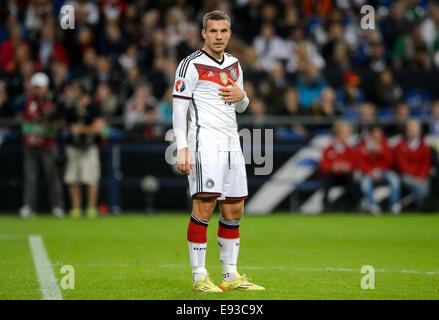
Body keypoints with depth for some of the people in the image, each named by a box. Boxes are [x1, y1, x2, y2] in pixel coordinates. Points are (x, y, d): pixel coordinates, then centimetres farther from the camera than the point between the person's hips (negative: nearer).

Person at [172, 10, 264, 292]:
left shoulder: (234, 65, 17)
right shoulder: (192, 65, -4)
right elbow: (179, 108, -7)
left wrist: (241, 96, 2)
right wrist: (182, 148, -15)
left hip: (232, 144, 7)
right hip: (205, 142, -7)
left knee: (234, 210, 7)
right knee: (204, 206, -13)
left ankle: (231, 276, 14)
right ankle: (199, 277, -8)